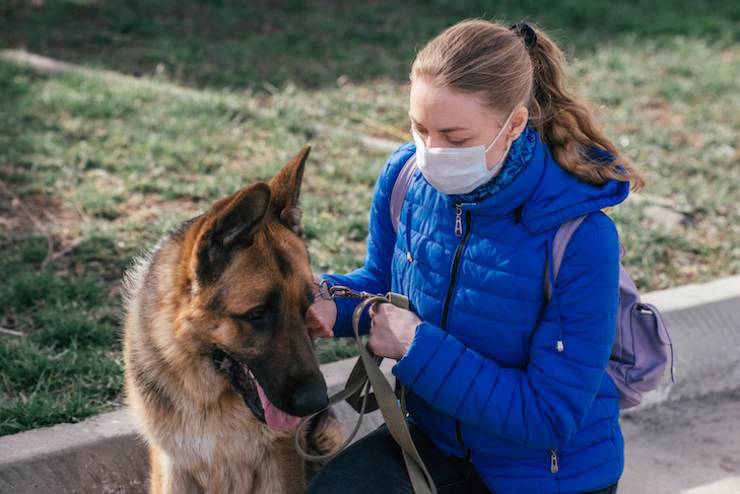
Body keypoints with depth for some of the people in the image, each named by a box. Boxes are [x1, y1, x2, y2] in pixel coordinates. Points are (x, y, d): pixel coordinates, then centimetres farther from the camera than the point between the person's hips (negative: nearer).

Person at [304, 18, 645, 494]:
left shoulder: (581, 237, -27)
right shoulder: (406, 177, -12)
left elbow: (550, 415, -24)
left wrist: (419, 347, -28)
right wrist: (331, 301, -14)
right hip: (435, 436, 3)